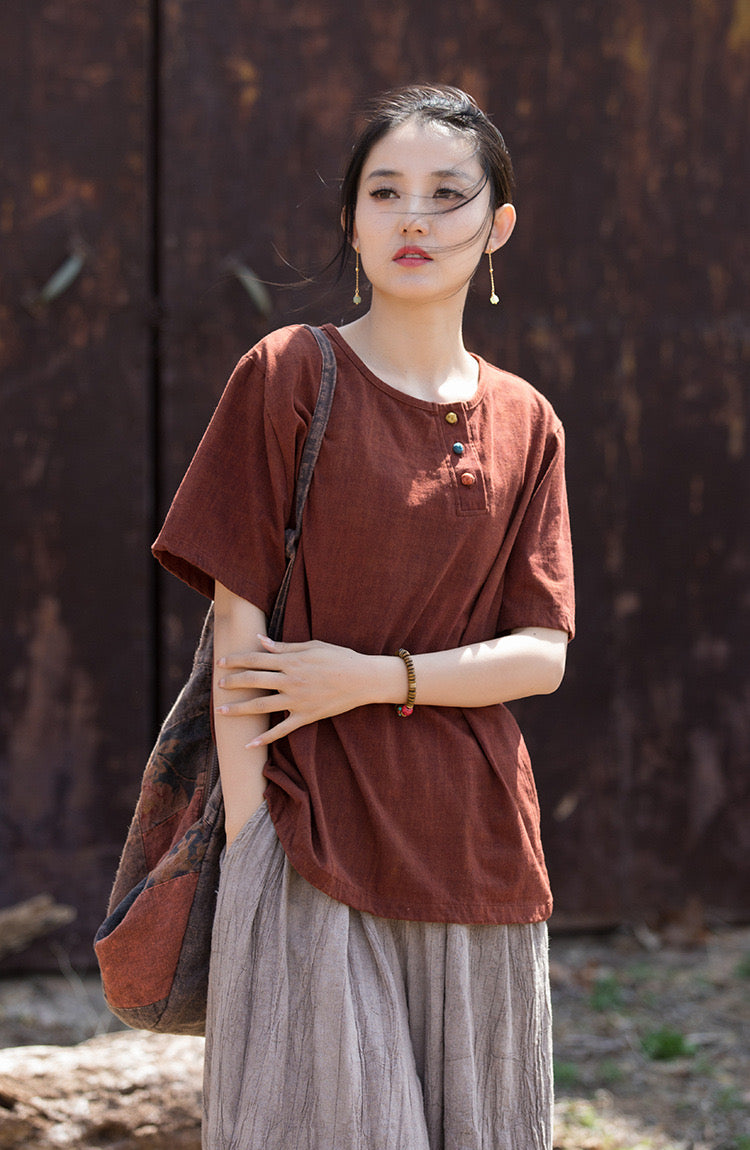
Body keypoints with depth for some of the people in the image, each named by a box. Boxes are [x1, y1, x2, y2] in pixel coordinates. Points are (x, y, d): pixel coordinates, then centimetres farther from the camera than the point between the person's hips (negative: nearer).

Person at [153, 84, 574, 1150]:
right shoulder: (290, 375, -2)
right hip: (316, 839, -3)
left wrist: (377, 677, -12)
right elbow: (241, 623, -6)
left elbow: (542, 654, 3)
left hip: (476, 849, 4)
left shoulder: (525, 425, 8)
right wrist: (248, 849, -11)